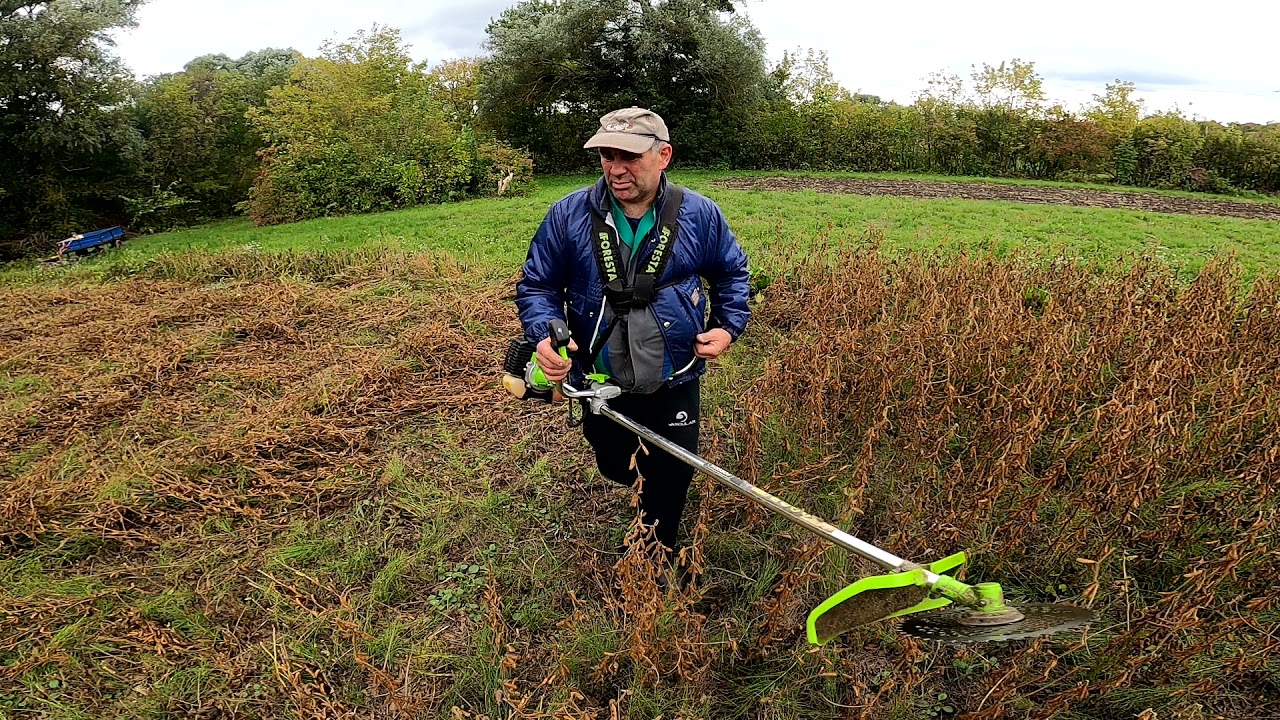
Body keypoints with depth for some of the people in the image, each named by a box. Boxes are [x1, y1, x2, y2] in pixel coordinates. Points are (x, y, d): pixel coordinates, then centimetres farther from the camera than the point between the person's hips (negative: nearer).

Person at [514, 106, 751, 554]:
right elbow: (537, 284, -4)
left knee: (672, 476, 13)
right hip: (599, 382, 1)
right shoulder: (568, 215, -11)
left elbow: (732, 273, 8)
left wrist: (728, 327, -6)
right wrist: (543, 335, -23)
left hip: (674, 383, 0)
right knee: (613, 467, 24)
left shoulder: (699, 215, -9)